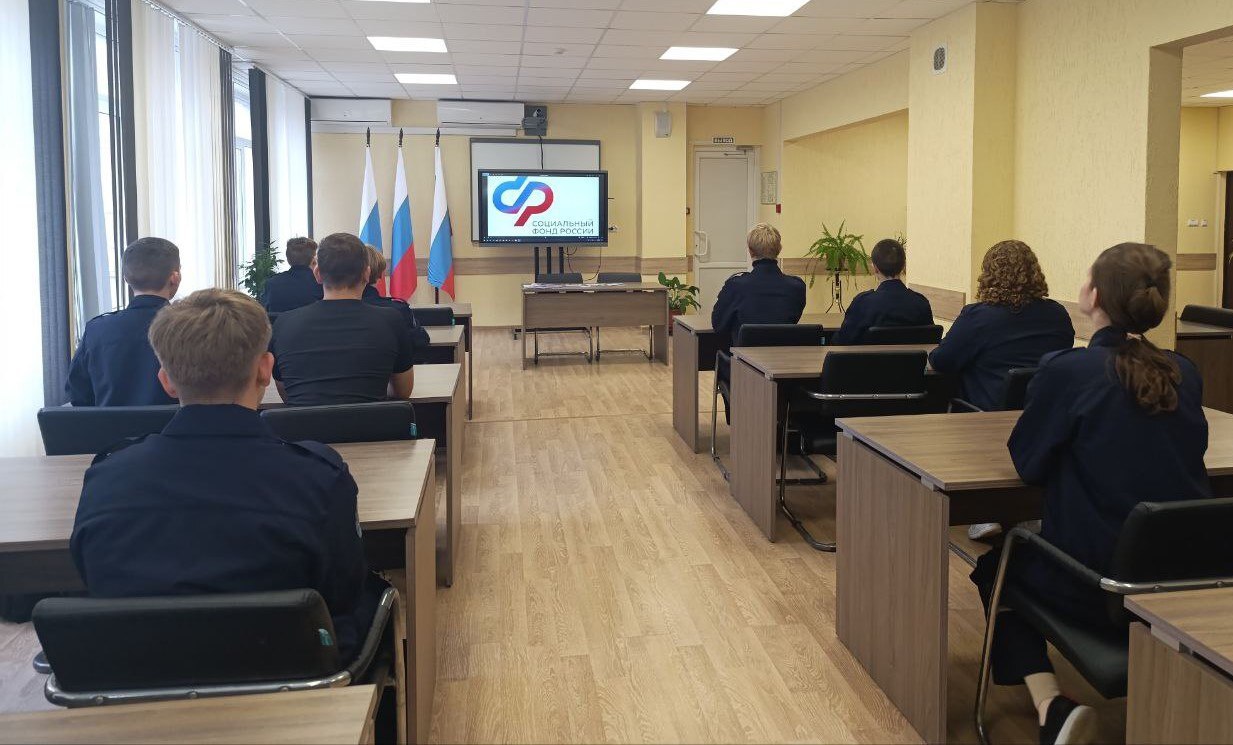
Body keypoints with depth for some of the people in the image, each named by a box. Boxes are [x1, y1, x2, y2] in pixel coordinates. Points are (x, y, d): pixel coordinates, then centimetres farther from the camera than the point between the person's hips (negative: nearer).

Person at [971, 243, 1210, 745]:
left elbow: (1028, 463, -6)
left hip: (1095, 586, -5)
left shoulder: (1067, 370, -16)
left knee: (996, 567, 24)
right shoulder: (1185, 375, 1)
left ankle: (1050, 704, 4)